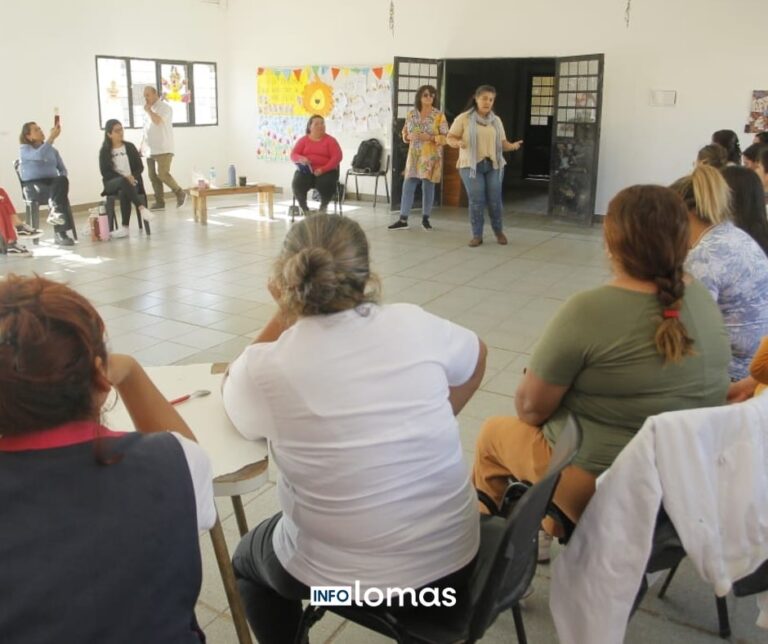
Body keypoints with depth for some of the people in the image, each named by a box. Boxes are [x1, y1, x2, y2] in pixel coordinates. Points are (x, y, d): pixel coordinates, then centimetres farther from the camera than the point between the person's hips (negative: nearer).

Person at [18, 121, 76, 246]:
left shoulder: (52, 149, 19)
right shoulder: (24, 149, 1)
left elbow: (62, 168, 19)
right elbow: (39, 155, -21)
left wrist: (62, 182, -3)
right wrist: (52, 137, -23)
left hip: (53, 183, 4)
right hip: (34, 185, -4)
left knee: (62, 180, -35)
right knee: (60, 192, -36)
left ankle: (55, 212, -45)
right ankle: (60, 232, -41)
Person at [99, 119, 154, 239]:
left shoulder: (130, 147, 9)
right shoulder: (104, 151, 4)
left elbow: (140, 167, 7)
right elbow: (105, 172, -3)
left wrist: (132, 177, -14)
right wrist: (123, 177, -17)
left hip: (131, 181, 1)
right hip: (112, 183, -1)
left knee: (124, 193, -36)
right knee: (123, 182, -38)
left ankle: (125, 228, -37)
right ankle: (142, 208, -45)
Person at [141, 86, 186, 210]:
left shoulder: (165, 107, -7)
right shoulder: (148, 109, 17)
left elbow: (158, 121, -24)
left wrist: (149, 110, -12)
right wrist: (142, 145, 19)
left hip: (163, 149, -8)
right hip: (150, 150, 8)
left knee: (162, 174, -16)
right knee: (153, 176, 4)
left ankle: (180, 193, 3)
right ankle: (159, 202, 9)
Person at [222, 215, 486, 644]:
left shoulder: (267, 366, -19)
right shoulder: (415, 325, -11)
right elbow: (476, 358, 11)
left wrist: (285, 313, -4)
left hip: (347, 578, -3)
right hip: (455, 554, 4)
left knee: (248, 560, 29)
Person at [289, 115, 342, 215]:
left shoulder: (330, 140, 7)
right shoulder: (303, 140, 13)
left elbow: (337, 157, -5)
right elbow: (293, 155, 6)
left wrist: (323, 169, -20)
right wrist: (301, 159, -21)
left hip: (326, 171, -1)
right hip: (305, 171, 1)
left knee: (326, 184, -35)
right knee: (297, 183, -30)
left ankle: (323, 207, -2)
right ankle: (304, 208, -3)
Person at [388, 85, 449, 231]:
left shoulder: (439, 115, -4)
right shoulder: (411, 114, 6)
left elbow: (446, 137, -6)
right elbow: (405, 132, 11)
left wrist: (430, 137, -21)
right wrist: (409, 136, -12)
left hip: (431, 156, -2)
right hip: (414, 155, 3)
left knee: (428, 186, 2)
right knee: (408, 185, -2)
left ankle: (425, 219, 14)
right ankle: (403, 220, 2)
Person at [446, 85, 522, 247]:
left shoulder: (496, 120, 11)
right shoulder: (464, 118, -1)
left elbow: (502, 142, 13)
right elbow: (450, 138, -1)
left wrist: (512, 146, -9)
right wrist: (458, 143, -23)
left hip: (494, 164, 3)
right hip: (471, 165, -3)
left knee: (494, 199, 2)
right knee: (476, 200, -4)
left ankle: (498, 231, 22)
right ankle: (477, 235, 7)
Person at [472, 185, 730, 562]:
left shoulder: (590, 310, -26)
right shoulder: (703, 300, -4)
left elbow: (530, 407, -17)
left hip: (603, 489, -6)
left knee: (493, 432, 18)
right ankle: (548, 530, 40)